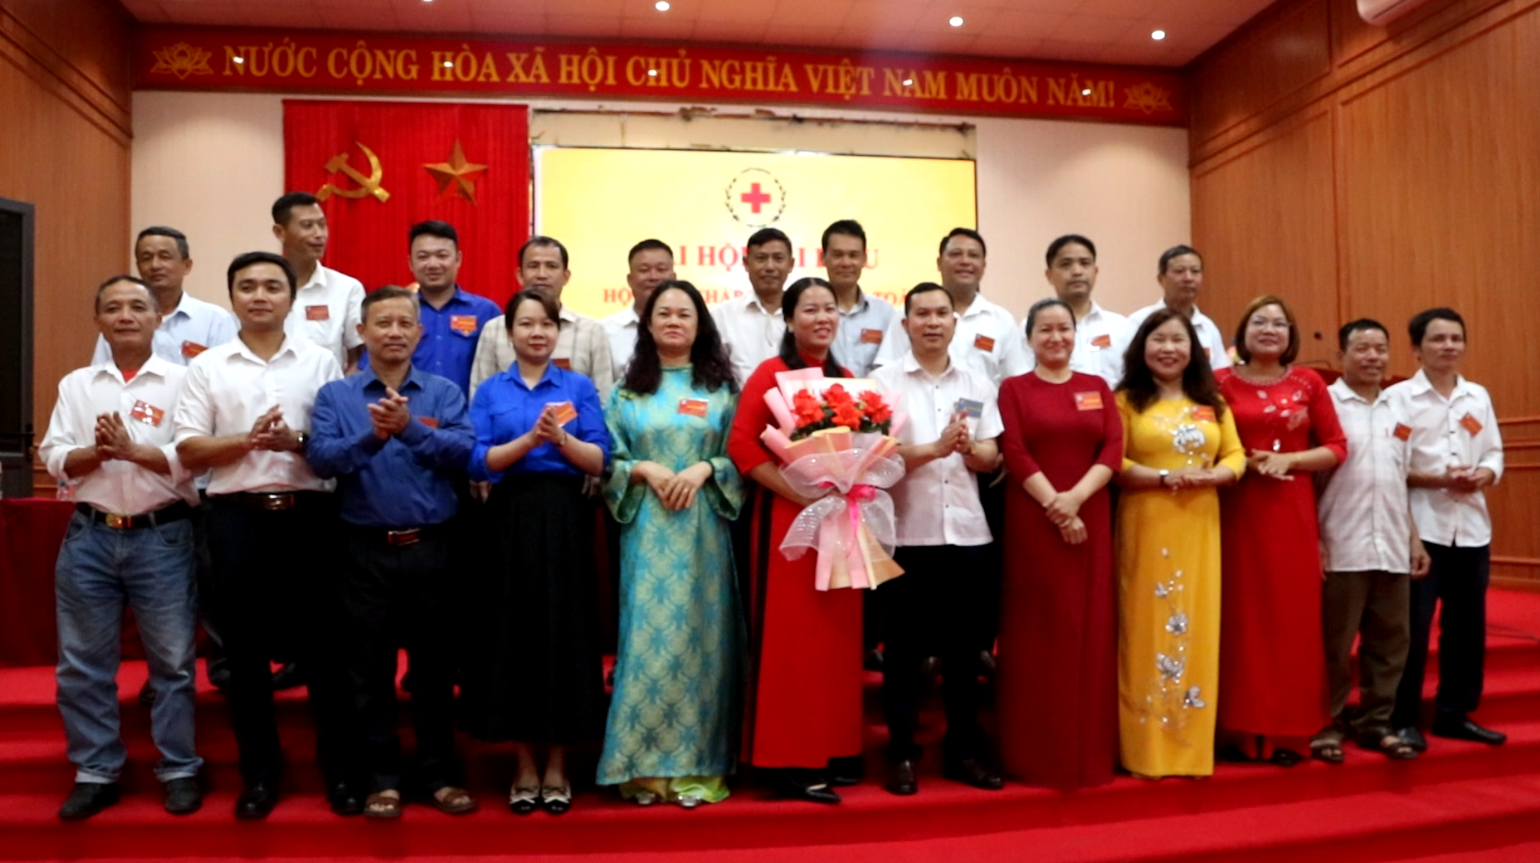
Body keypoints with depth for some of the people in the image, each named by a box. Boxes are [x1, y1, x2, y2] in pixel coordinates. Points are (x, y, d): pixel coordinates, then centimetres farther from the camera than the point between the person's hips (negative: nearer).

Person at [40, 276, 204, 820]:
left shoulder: (181, 382, 0)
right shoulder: (76, 385, 11)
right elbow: (54, 458, 4)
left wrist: (132, 449, -18)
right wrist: (96, 452, -14)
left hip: (162, 536, -3)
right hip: (89, 535, 4)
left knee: (172, 660, 5)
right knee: (83, 663, 9)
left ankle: (179, 770, 17)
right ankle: (95, 773, 23)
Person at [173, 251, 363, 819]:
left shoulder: (321, 361, 6)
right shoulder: (206, 367, 7)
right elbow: (189, 451, 1)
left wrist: (297, 442, -16)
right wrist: (249, 439, -14)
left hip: (309, 513, -1)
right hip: (237, 517, 1)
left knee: (322, 644, 4)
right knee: (246, 649, 8)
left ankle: (340, 768, 16)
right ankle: (260, 772, 22)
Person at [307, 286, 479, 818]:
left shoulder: (445, 392, 4)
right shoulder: (335, 395, 5)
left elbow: (463, 451, -11)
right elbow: (321, 459, -10)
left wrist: (410, 428, -25)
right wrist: (371, 437, -25)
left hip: (431, 547, 0)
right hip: (367, 550, 0)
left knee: (435, 666, 9)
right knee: (371, 669, 8)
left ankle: (439, 773, 22)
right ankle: (383, 777, 22)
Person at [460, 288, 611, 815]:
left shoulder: (579, 387, 7)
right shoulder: (490, 391, 8)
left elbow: (600, 462, -1)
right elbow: (478, 463, -3)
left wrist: (562, 439, -17)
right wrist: (529, 439, -16)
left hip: (565, 521, 0)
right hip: (510, 521, 1)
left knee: (563, 634, 2)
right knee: (514, 634, 3)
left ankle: (557, 766, 16)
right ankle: (525, 766, 17)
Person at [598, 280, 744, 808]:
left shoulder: (721, 387, 8)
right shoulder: (628, 387, 9)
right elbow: (608, 459, 6)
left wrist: (704, 470, -12)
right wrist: (644, 470, -11)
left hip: (703, 528, 0)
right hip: (645, 527, 0)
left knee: (698, 638, 2)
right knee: (646, 638, -1)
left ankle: (696, 766, 11)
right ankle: (644, 765, 10)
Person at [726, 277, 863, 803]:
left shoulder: (847, 381, 14)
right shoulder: (771, 373, -5)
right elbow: (741, 444, -14)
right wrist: (795, 489, -19)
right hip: (788, 517, -6)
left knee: (837, 635, 10)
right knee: (791, 637, -3)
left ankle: (834, 750, 22)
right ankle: (789, 761, 6)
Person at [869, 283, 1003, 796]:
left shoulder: (977, 385, 11)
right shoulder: (883, 382, 0)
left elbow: (991, 457, 8)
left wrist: (968, 447, -14)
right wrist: (936, 448, -21)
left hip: (966, 532, 3)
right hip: (905, 533, -3)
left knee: (962, 645, 11)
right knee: (904, 647, 4)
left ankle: (964, 750, 23)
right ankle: (902, 754, 15)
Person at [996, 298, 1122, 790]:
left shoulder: (1098, 388, 12)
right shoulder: (1014, 389, 4)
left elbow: (1113, 449, 0)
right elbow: (1014, 455, -7)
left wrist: (1076, 497, -15)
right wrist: (1054, 504, -16)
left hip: (1091, 520, 3)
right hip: (1032, 522, -3)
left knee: (1090, 631, 5)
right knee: (1038, 633, 0)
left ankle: (1089, 751, 17)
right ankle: (1037, 753, 10)